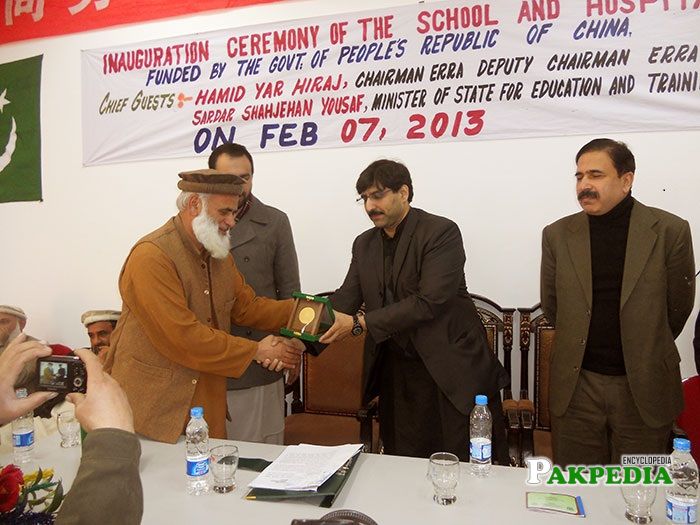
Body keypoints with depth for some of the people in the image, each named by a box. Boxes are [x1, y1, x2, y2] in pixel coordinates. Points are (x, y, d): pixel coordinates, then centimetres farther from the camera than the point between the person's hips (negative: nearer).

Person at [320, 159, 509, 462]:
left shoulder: (442, 232, -12)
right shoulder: (364, 244, 10)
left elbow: (428, 302, -21)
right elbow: (346, 297, 2)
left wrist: (359, 323, -24)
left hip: (453, 369, -5)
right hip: (397, 373, 5)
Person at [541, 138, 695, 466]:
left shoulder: (670, 231, -5)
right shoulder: (557, 235, 0)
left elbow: (678, 306, 4)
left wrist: (646, 353, 13)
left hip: (643, 388, -1)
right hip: (576, 386, 1)